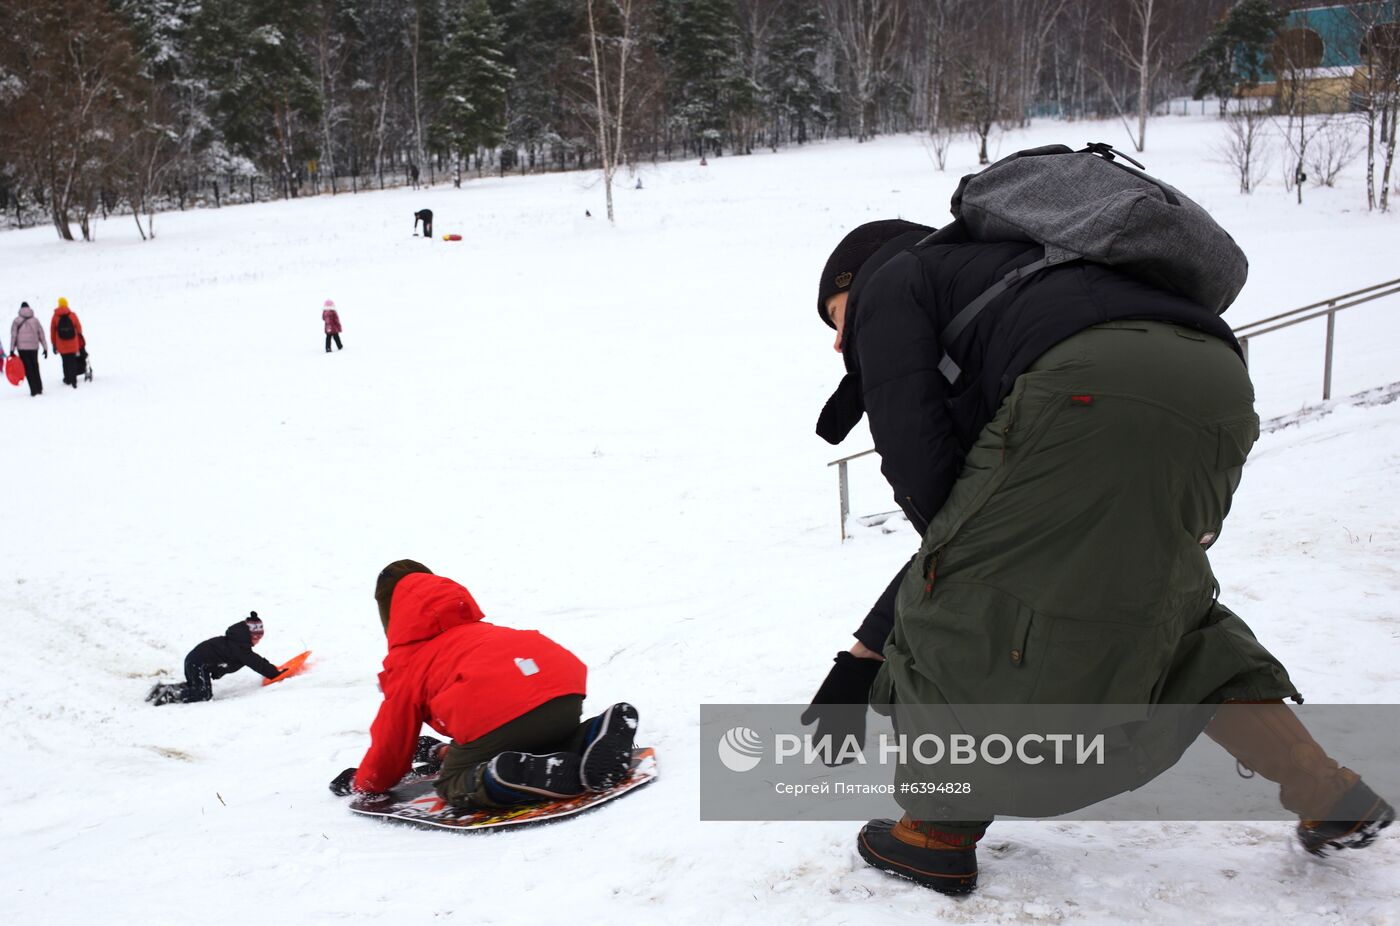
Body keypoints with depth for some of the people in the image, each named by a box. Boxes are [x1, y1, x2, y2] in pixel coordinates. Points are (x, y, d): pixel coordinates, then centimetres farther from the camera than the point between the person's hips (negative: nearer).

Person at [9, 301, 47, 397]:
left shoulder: (16, 321, -1)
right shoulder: (35, 320, 5)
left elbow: (13, 335, -4)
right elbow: (41, 335, 4)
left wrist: (12, 350, -2)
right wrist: (45, 348, 8)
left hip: (22, 348, -2)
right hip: (34, 347, 2)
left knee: (28, 369, -1)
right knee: (35, 368, 15)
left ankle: (34, 390, -8)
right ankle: (39, 389, 13)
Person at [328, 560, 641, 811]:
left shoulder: (405, 661, 22)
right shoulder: (476, 630, 41)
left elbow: (392, 739, 30)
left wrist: (362, 782, 50)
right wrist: (445, 752, 63)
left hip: (497, 712, -7)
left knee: (454, 786, 13)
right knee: (544, 742, 36)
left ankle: (557, 772, -15)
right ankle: (594, 734, 1)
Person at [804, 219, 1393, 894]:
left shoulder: (889, 284, 20)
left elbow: (918, 464, 4)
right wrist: (861, 660, 37)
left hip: (1093, 389, -9)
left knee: (957, 602, 9)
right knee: (1153, 608, 28)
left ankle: (939, 836, 20)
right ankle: (1332, 798, 31)